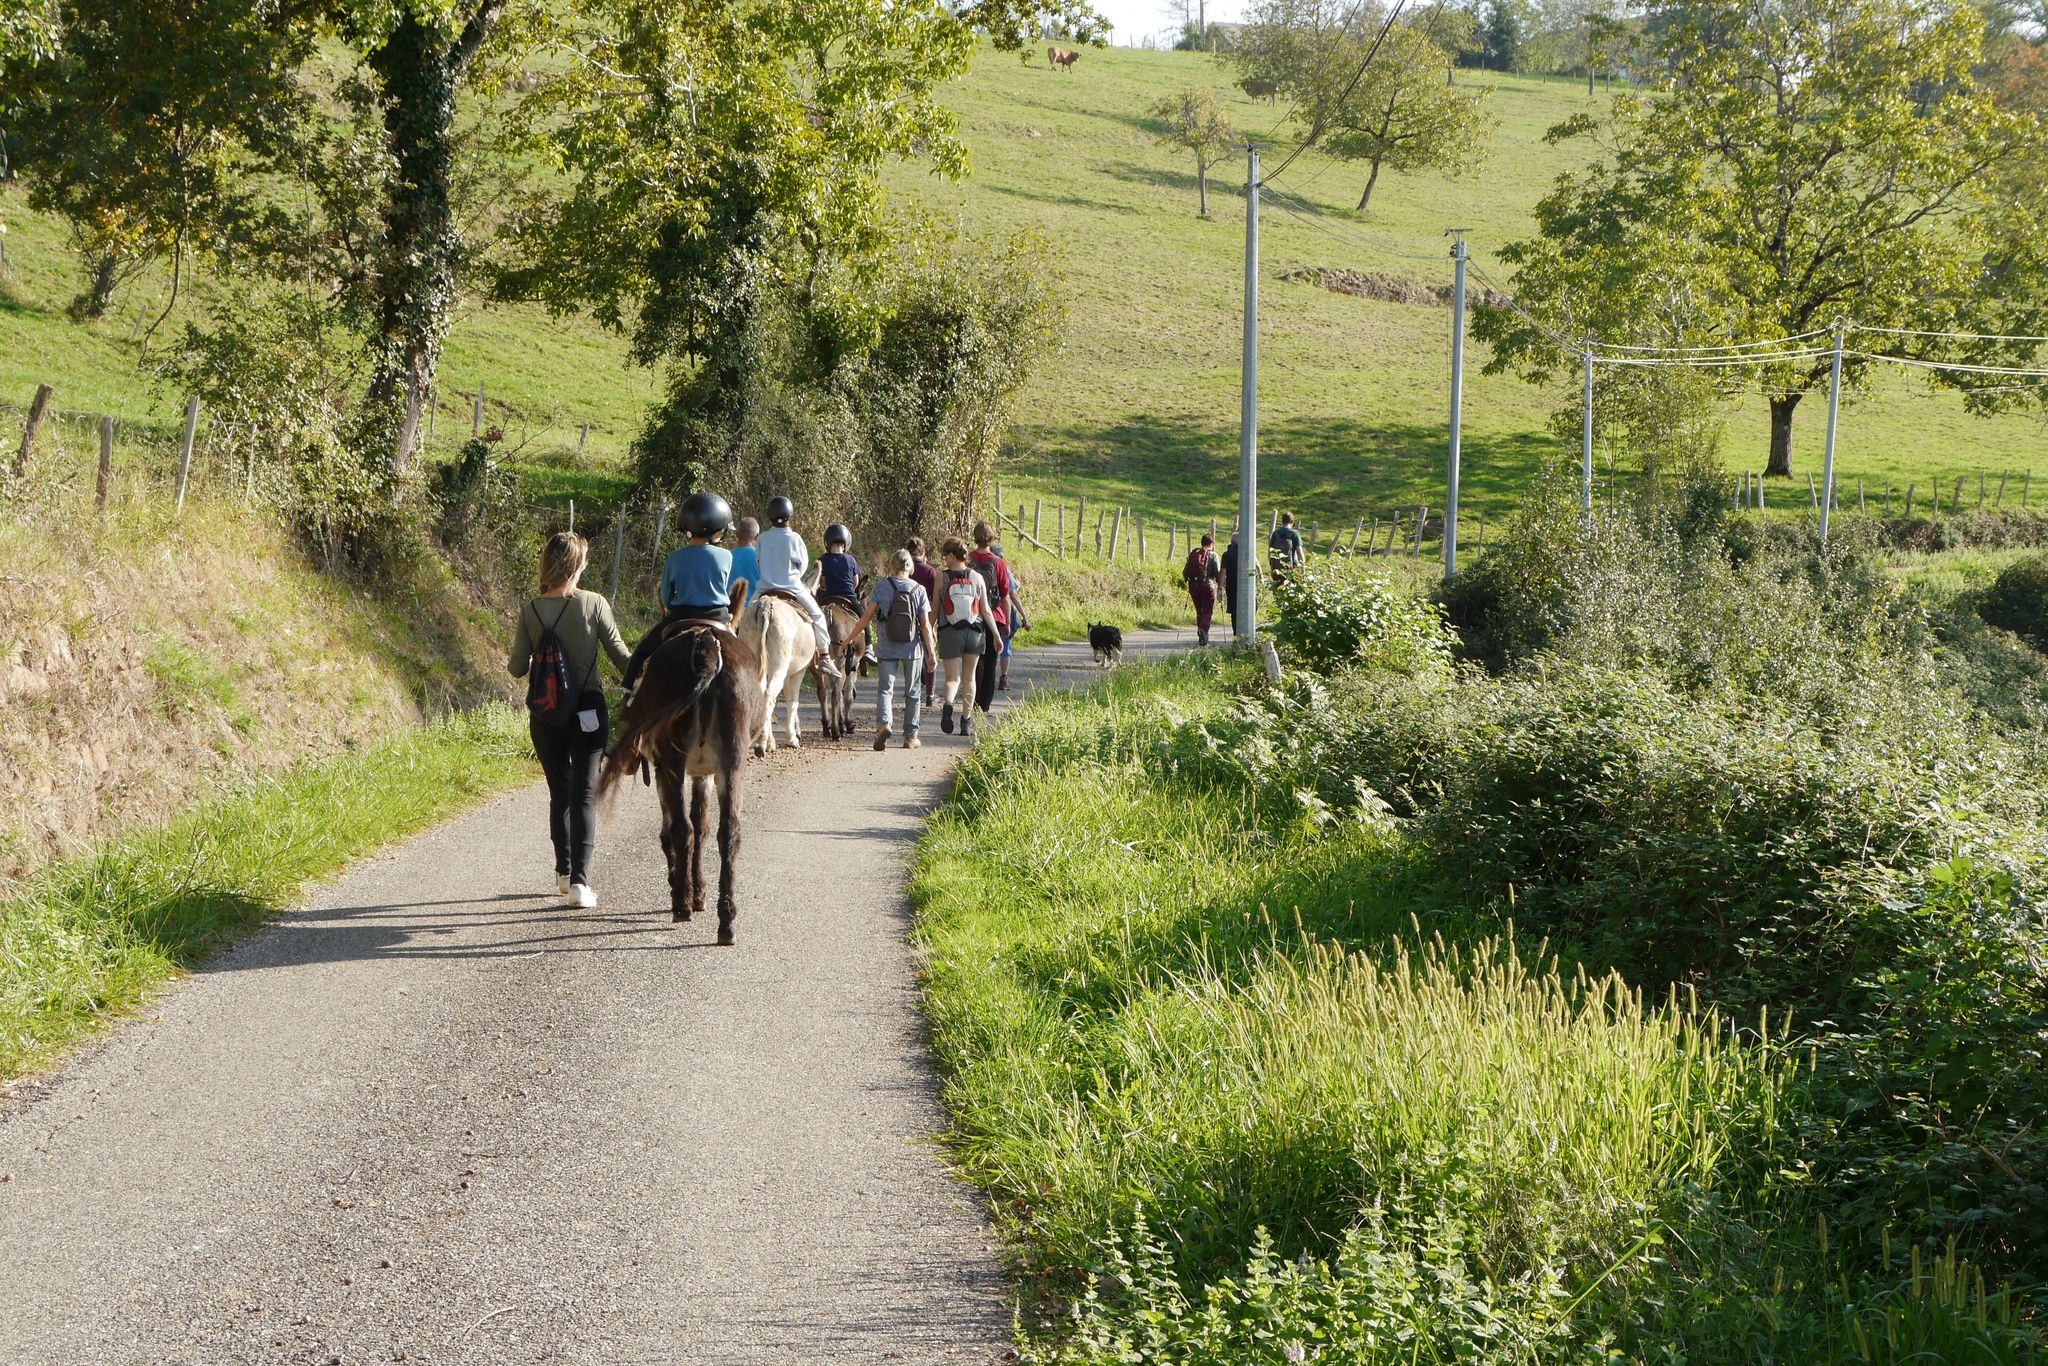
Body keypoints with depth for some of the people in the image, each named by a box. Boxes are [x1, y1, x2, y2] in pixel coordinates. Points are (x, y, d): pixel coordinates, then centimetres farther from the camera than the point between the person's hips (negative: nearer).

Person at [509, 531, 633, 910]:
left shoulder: (531, 611, -4)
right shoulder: (594, 604, -9)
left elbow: (518, 667, -1)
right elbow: (619, 654, -5)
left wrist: (510, 662, 23)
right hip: (587, 710, -2)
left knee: (559, 790, 18)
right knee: (584, 794, -1)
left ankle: (564, 871, 28)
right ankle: (579, 880, -13)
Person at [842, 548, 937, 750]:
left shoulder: (881, 586, -4)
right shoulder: (919, 589, -2)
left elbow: (867, 616, -4)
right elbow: (925, 624, -5)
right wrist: (932, 652, 0)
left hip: (887, 648, -1)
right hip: (913, 647, 1)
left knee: (886, 688, 3)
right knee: (912, 692, 12)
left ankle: (883, 723, -23)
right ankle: (910, 736, 16)